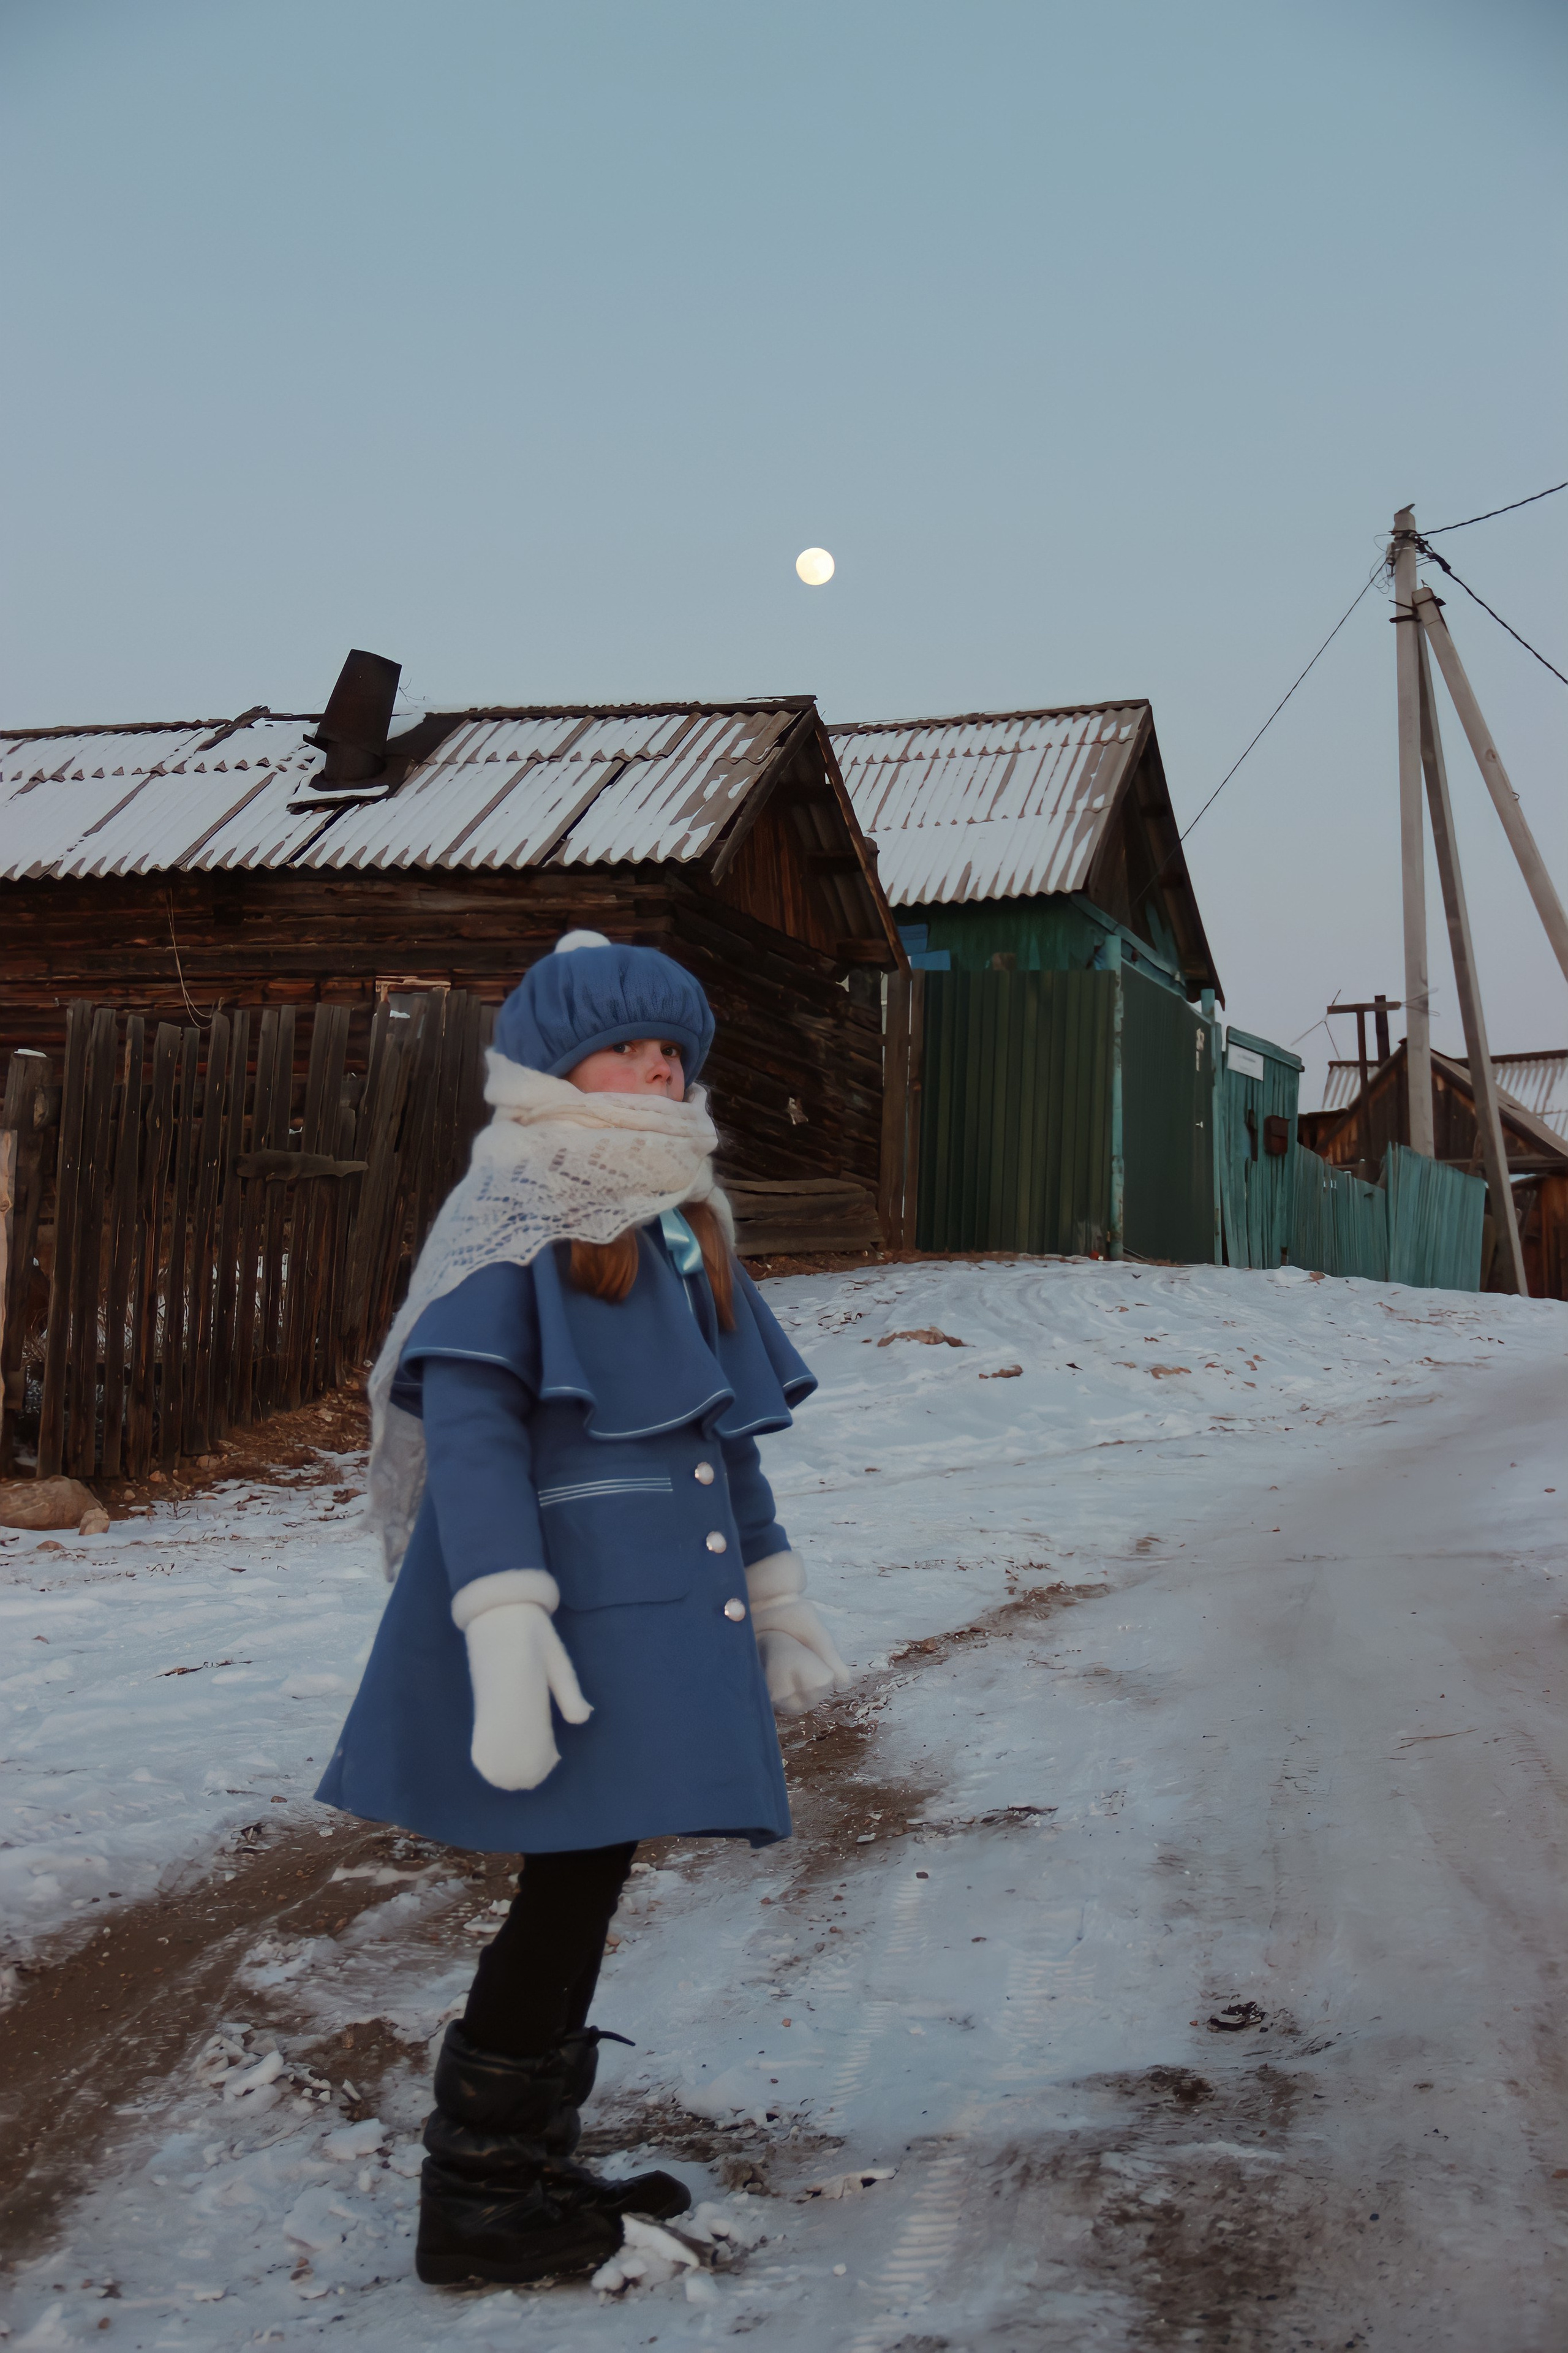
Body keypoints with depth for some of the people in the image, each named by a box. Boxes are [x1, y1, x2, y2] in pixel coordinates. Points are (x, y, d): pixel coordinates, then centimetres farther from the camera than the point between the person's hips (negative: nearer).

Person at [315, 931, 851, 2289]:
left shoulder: (681, 1224, 18)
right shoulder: (520, 1221, -7)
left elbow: (724, 1437, 23)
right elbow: (468, 1425, -17)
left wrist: (777, 1597, 22)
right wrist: (505, 1629, -25)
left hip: (659, 1608, 8)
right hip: (569, 1605, -8)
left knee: (588, 1881, 13)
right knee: (573, 1879, -4)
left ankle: (536, 2171, 27)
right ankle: (474, 2201, 11)